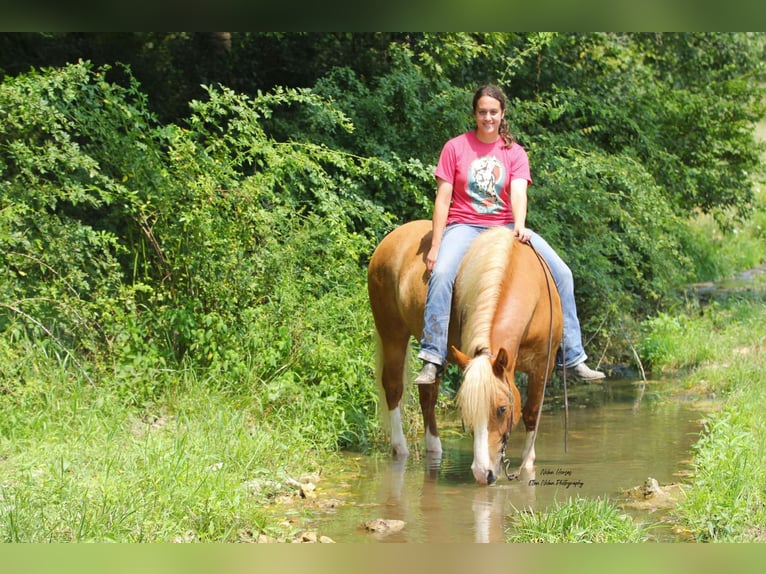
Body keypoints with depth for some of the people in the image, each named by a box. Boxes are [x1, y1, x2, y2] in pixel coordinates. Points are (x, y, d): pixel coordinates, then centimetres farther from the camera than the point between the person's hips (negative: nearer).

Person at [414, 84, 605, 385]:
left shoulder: (514, 152, 8)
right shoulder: (455, 147, 2)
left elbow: (518, 192, -9)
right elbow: (443, 198, -2)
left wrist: (519, 225, -29)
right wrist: (435, 246, -9)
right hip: (464, 226, -3)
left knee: (562, 273, -12)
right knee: (441, 273, -35)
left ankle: (574, 358, -5)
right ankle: (432, 359, -35)